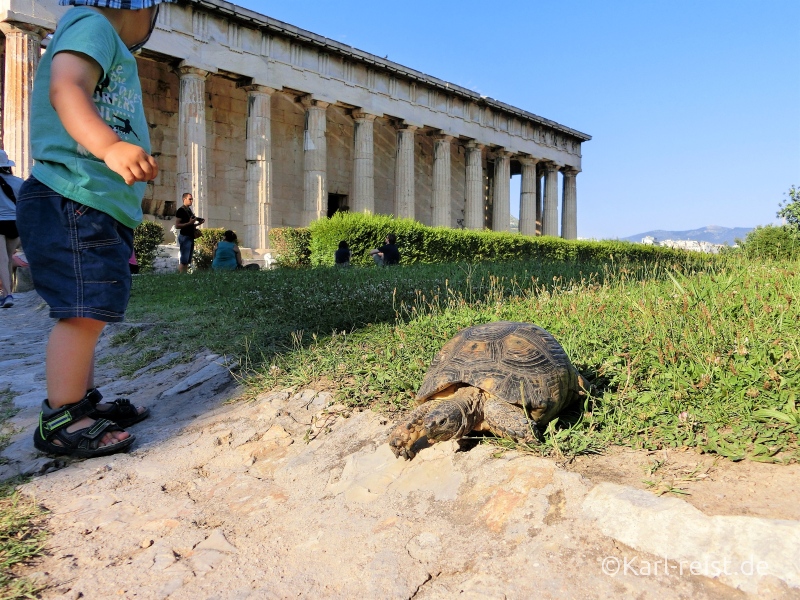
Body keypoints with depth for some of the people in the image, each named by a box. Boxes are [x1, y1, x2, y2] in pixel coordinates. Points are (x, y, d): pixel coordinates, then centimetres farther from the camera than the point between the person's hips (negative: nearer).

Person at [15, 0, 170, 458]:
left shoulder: (109, 47, 29)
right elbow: (65, 89, -23)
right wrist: (110, 146, -41)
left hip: (99, 209, 11)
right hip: (75, 202, -11)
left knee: (89, 312, 15)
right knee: (85, 311, -12)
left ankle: (84, 402, 26)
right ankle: (60, 422, -3)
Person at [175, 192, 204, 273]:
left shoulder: (189, 210, 17)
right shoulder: (180, 210, -8)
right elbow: (177, 226, -15)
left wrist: (198, 223, 9)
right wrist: (189, 223, -23)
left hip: (191, 237, 9)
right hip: (184, 237, -9)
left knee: (188, 260, 8)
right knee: (184, 260, -11)